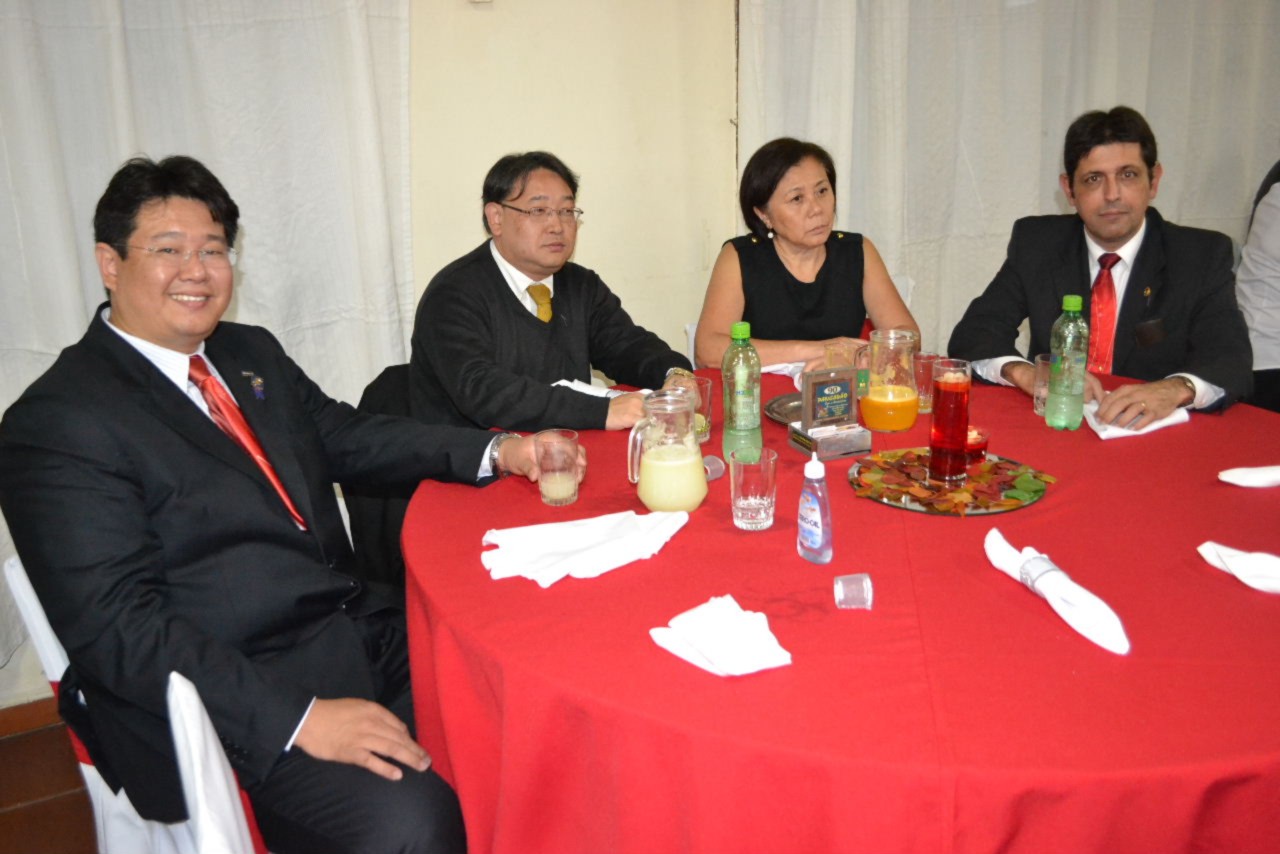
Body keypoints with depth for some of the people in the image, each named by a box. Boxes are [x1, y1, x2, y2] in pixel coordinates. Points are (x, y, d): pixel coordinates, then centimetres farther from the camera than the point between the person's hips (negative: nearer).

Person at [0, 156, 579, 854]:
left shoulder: (252, 353, 12)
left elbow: (344, 435, 20)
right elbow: (116, 627, -17)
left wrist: (495, 452, 5)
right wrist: (299, 718, -24)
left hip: (357, 631, 8)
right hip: (230, 699, -7)